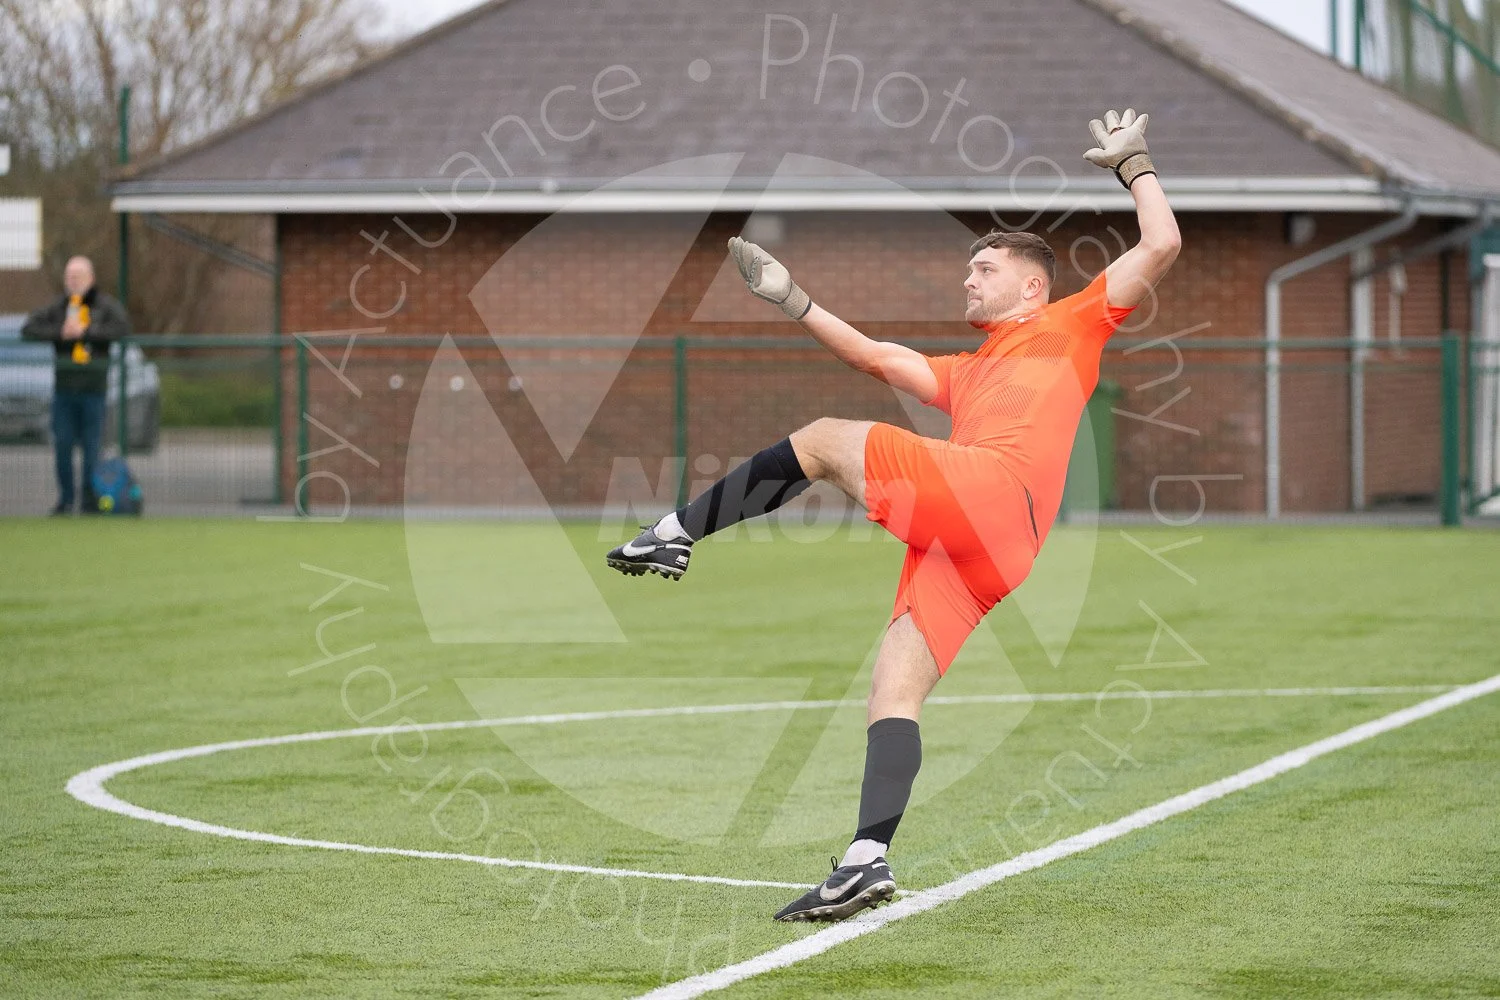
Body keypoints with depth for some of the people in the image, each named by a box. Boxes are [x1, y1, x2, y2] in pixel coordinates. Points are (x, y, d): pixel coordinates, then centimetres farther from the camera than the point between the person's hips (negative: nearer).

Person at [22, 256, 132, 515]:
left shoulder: (106, 306, 2)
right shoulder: (58, 308, 9)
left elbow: (122, 328, -15)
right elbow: (29, 329, 1)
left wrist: (85, 331, -18)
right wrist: (59, 332, -13)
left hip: (93, 388, -2)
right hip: (63, 388, 2)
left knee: (91, 445, -2)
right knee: (62, 444, 1)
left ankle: (90, 497, 6)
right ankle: (65, 497, 11)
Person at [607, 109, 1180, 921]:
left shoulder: (1070, 324, 21)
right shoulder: (966, 373, 40)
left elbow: (1160, 248, 15)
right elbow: (880, 358, 37)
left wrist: (1133, 164, 22)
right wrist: (794, 304, 33)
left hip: (992, 490, -7)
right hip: (955, 547, 7)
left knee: (827, 441, -4)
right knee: (894, 692, -6)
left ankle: (677, 534, 0)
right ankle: (867, 862, -18)